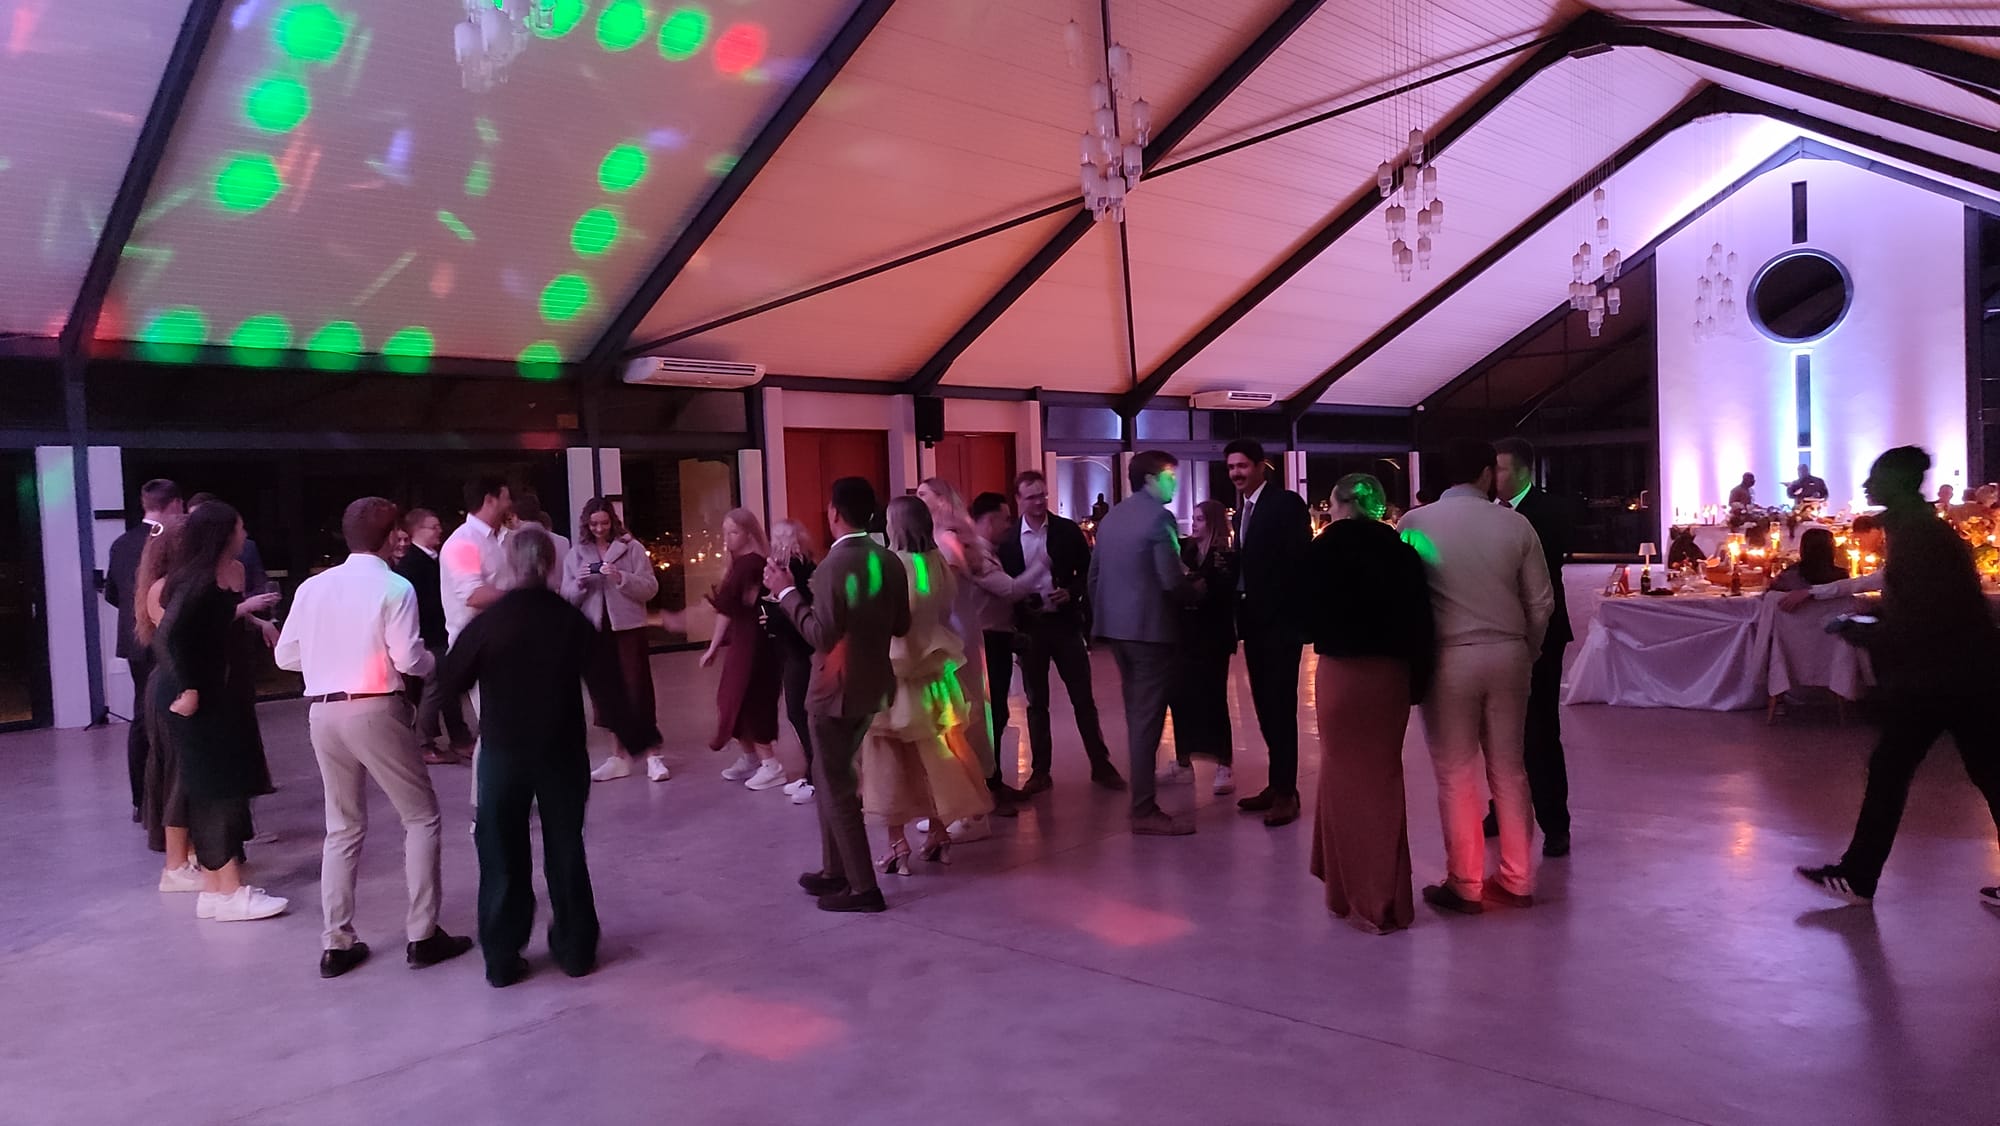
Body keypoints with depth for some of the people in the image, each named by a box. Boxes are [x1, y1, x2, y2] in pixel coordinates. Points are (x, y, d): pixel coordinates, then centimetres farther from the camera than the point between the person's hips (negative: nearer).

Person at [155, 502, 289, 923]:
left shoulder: (213, 577, 10)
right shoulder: (200, 581, -19)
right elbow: (171, 635, -27)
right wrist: (188, 690, -23)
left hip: (206, 692, 10)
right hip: (189, 697, -10)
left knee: (211, 789, 12)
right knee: (220, 786, -5)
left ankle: (213, 889, 19)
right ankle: (231, 893, 0)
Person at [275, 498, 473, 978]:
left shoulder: (312, 587, 9)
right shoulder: (394, 588, -8)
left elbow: (286, 655, 10)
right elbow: (409, 660, -13)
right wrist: (435, 660, 8)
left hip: (323, 712, 6)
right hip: (374, 710, -6)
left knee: (343, 827, 17)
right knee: (421, 816, 7)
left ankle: (336, 943, 18)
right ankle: (422, 935, 6)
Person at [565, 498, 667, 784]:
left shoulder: (632, 548, 0)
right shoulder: (575, 554, 8)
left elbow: (650, 587, -6)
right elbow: (567, 598, 7)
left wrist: (621, 578, -20)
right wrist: (579, 584, -13)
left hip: (628, 629, -3)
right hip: (593, 632, 3)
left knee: (637, 691, -4)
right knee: (606, 694, 8)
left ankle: (652, 754, 0)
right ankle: (622, 753, 18)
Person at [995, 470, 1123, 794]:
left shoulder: (1068, 530, -1)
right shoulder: (1008, 539, 0)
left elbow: (1087, 571, 3)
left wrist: (1071, 593, -15)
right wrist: (1015, 618, -11)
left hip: (1065, 623, -1)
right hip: (1030, 627, 1)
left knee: (1083, 697, 4)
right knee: (1036, 702, 9)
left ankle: (1100, 764, 14)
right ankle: (1040, 771, 17)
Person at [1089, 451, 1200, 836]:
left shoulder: (1111, 517, 12)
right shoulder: (1158, 517, -13)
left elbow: (1093, 574, 13)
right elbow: (1172, 582, -19)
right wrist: (1196, 591, 0)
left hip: (1117, 626, 8)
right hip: (1151, 627, -8)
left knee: (1136, 712, 19)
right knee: (1148, 717, -3)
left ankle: (1142, 790, 30)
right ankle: (1145, 811, 1)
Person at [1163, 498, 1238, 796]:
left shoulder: (1226, 557, -6)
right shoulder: (1185, 549, 6)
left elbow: (1223, 595, -17)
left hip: (1212, 639, -4)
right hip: (1185, 636, 5)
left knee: (1213, 699, -1)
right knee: (1180, 698, 7)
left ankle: (1225, 766, 9)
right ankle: (1183, 763, 20)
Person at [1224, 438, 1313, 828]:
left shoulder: (1286, 503, -10)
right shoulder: (1243, 508, 15)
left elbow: (1301, 560, -15)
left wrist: (1300, 612, -18)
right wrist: (1240, 609, 6)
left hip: (1280, 619, -8)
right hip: (1254, 619, 8)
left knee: (1280, 704, -6)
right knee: (1265, 704, 12)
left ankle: (1286, 791, 0)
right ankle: (1278, 783, 21)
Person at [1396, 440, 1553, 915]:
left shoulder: (1415, 524, -6)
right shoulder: (1515, 524, 0)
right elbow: (1541, 601, 3)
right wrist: (1525, 654, 18)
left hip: (1448, 657, -3)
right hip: (1507, 654, 3)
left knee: (1456, 775, 5)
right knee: (1509, 769, 13)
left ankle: (1465, 886, 13)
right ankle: (1516, 881, 22)